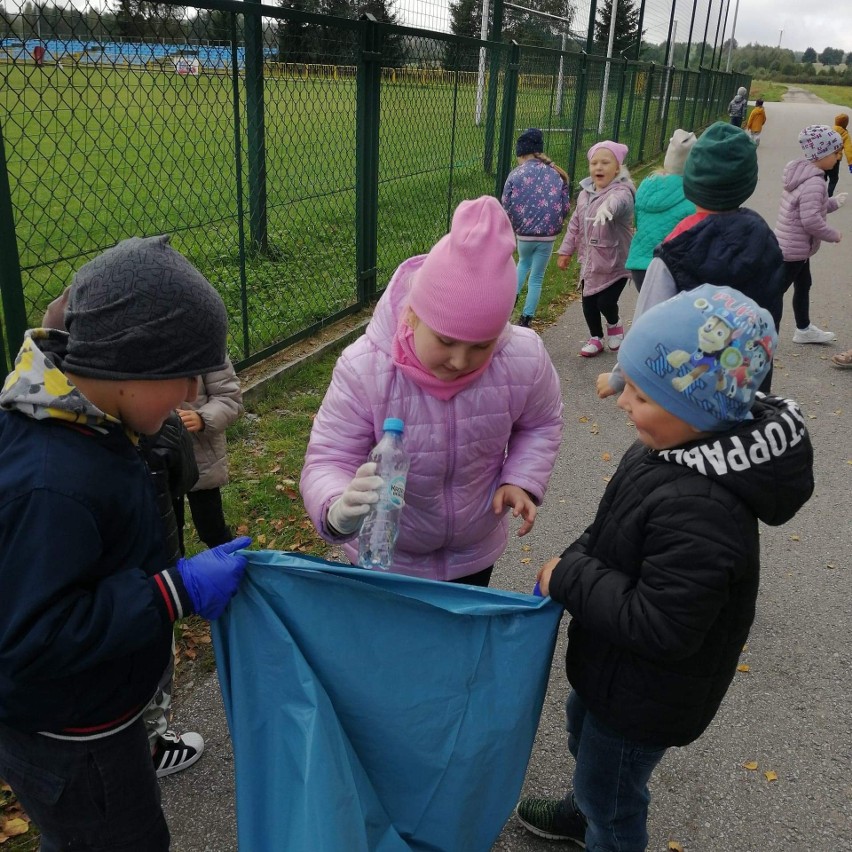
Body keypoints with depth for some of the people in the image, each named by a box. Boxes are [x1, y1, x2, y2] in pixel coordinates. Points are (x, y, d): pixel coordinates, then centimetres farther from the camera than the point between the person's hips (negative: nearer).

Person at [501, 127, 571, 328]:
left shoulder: (515, 175, -5)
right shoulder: (556, 174, 1)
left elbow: (506, 207, -4)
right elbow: (565, 206, 2)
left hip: (524, 234, 0)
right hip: (548, 235, 1)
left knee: (524, 263, 32)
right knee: (536, 278, 12)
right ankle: (526, 319, 14)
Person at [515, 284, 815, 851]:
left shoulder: (698, 511, -41)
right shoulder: (686, 448, -10)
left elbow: (658, 628, -35)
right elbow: (617, 532, 7)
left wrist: (569, 578, -26)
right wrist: (577, 562, -4)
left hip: (645, 695, -9)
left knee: (612, 799, 19)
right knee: (584, 736, 35)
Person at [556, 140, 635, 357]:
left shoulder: (621, 192, -21)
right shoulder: (585, 191, 3)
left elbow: (617, 201, -48)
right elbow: (576, 222, 14)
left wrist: (607, 207, -71)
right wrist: (566, 250, 13)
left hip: (615, 262, -6)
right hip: (590, 260, 6)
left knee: (605, 301, -10)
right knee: (588, 302, 11)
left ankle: (614, 324, 26)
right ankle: (596, 337, 34)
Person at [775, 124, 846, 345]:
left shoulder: (802, 174, 6)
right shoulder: (814, 183, -25)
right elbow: (811, 221, -30)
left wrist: (833, 203, 10)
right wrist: (834, 235, -15)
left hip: (793, 246, 11)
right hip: (794, 249, -11)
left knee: (803, 285, 23)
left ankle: (804, 329, 38)